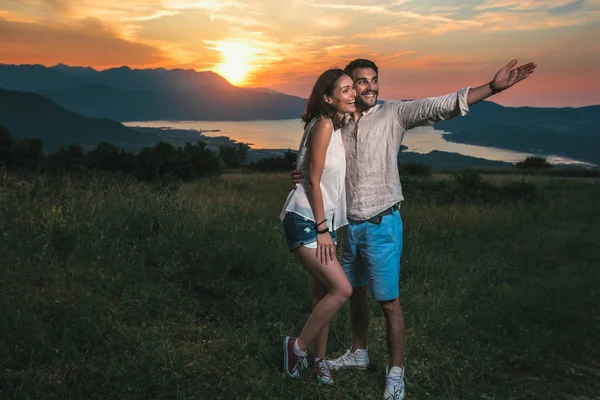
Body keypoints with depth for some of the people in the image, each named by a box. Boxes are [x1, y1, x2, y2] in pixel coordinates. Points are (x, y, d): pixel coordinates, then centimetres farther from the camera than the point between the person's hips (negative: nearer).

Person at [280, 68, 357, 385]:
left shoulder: (338, 126, 12)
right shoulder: (323, 125, -16)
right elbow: (313, 180, -17)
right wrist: (322, 230, -16)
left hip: (324, 219, 9)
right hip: (305, 220, -9)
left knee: (321, 293, 11)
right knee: (342, 289, -12)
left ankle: (319, 361, 23)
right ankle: (297, 347, 4)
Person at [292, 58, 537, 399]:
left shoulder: (393, 114, -7)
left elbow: (440, 106, -18)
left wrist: (493, 87, -29)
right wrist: (304, 176, -7)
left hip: (382, 224, -5)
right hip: (350, 225, 5)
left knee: (389, 301, -1)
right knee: (355, 292, 19)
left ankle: (396, 372, 15)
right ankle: (359, 353, 38)